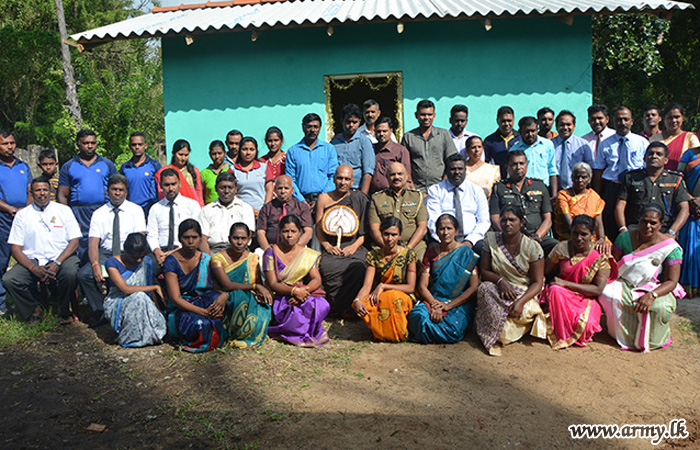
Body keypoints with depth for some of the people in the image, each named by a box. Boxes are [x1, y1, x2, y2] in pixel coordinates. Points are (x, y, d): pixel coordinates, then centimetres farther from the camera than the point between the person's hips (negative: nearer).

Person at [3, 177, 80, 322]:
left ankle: (63, 310, -4)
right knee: (9, 280, -25)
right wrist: (34, 268, -15)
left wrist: (57, 263, -15)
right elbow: (16, 248, 3)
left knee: (71, 273, -34)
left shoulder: (64, 210, 8)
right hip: (32, 260, 1)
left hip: (61, 257, -1)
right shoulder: (22, 215, 9)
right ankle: (35, 310, 1)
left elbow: (74, 241, 1)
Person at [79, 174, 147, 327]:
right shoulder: (99, 213, 9)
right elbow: (93, 243, 1)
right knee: (83, 274, -22)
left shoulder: (136, 210, 4)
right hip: (106, 254, 3)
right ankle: (100, 311, -5)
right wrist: (95, 264, -19)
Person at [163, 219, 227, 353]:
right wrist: (204, 312, -25)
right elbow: (175, 299, -15)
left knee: (216, 297, -28)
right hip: (180, 310, -4)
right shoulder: (172, 261, -8)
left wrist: (224, 296, -24)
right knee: (199, 325, -36)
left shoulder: (206, 259, 5)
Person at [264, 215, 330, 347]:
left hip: (306, 294, 3)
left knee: (321, 305, -28)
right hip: (280, 298, -3)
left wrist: (305, 290, -22)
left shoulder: (308, 254, 9)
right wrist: (294, 290, -26)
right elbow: (273, 284, -9)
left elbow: (317, 280, 1)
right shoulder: (271, 253, -2)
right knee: (295, 312, -36)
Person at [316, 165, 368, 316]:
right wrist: (327, 246, -4)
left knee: (358, 268, -32)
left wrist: (355, 246, -7)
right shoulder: (324, 198, 14)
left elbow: (366, 229, 9)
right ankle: (336, 310, -12)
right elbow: (318, 228, 13)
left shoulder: (360, 199, 13)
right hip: (331, 249, 0)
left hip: (354, 247, 0)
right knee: (328, 268, -32)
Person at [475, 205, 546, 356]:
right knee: (484, 288, -32)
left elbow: (537, 282, -7)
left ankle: (494, 336, -7)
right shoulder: (492, 240, 2)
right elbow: (484, 271, 3)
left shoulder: (533, 247, -6)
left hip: (525, 293, -1)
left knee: (522, 312, -35)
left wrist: (521, 301, -25)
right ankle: (493, 338, -19)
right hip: (497, 290, 2)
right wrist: (500, 280, -19)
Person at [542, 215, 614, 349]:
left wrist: (566, 283, -21)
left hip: (586, 300, -2)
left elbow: (598, 289, -14)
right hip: (561, 295, 2)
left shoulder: (601, 257, -9)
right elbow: (544, 270, 6)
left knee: (585, 323, -34)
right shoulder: (562, 248, -2)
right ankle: (559, 335, -14)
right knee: (554, 290, -33)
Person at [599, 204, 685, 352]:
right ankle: (622, 334, -3)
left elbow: (672, 281, -13)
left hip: (657, 288, -2)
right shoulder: (625, 238, -1)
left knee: (660, 307, -36)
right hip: (625, 285, 2)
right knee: (606, 294, -30)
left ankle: (650, 340, -2)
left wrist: (651, 295, -31)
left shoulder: (671, 248, -10)